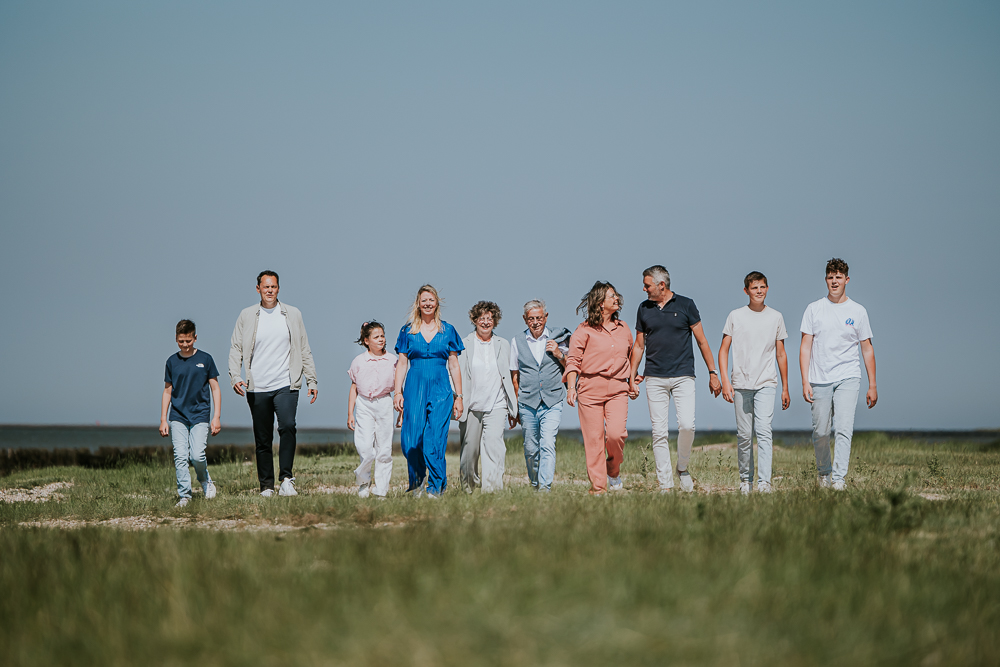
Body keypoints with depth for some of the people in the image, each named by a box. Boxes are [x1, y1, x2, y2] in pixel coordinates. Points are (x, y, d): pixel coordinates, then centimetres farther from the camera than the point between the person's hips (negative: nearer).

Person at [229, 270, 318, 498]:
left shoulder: (292, 315, 9)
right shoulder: (247, 316, 6)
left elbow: (304, 350, 14)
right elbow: (236, 349, 5)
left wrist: (312, 381, 10)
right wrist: (235, 377, -10)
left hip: (285, 385, -1)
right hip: (257, 388, 1)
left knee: (287, 427, -22)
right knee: (262, 439, 4)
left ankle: (286, 479, -17)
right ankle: (266, 485, 12)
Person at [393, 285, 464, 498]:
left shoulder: (447, 331, 8)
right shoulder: (407, 331, 8)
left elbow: (454, 366, 9)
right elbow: (401, 364, 8)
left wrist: (458, 396, 6)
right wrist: (398, 392, -1)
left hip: (441, 389, 0)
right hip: (414, 389, 0)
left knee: (435, 439, -7)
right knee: (411, 439, -7)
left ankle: (436, 487, 3)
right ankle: (418, 477, 18)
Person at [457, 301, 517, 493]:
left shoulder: (503, 345, 12)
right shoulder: (464, 345, 5)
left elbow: (509, 376, 15)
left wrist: (511, 407, 13)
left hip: (496, 405, 0)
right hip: (471, 406, 0)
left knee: (494, 444, -17)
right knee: (469, 450, 5)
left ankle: (492, 488, -23)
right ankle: (468, 487, 25)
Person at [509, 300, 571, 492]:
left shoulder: (558, 339, 6)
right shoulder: (517, 342, 8)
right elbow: (514, 376, 14)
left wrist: (559, 354, -6)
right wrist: (514, 408, 12)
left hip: (552, 402, -2)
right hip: (527, 404, 2)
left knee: (548, 444, -17)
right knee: (531, 449, 5)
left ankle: (545, 486, -20)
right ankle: (535, 484, 24)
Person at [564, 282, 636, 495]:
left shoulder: (623, 329, 15)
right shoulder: (585, 330, 1)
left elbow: (630, 357, 29)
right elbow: (573, 360, -2)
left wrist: (632, 383, 31)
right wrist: (571, 387, -13)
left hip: (618, 389, 3)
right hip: (591, 388, -2)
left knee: (616, 432, -16)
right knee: (594, 438, -4)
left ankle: (614, 470, 11)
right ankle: (598, 486, 4)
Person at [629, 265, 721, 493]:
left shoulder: (685, 305, 2)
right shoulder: (644, 309, 10)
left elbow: (701, 341, 5)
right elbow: (639, 346, 17)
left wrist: (713, 373, 2)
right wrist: (632, 376, 9)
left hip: (683, 376, -2)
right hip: (655, 378, 2)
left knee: (687, 425, -17)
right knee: (659, 432, -2)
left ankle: (683, 468, 8)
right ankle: (665, 484, 2)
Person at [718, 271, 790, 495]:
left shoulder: (775, 317, 9)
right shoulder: (735, 316, 5)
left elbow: (781, 354, 13)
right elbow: (723, 350, 6)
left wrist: (785, 388, 12)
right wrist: (725, 381, -5)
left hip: (766, 384, 0)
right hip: (741, 384, 0)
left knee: (764, 431, -14)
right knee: (744, 435, 4)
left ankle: (764, 482, -19)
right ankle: (745, 480, 16)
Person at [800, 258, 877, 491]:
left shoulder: (858, 311, 7)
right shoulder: (814, 309, 6)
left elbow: (867, 349, 11)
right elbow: (805, 346, 3)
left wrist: (872, 386, 7)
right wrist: (805, 382, -6)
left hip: (848, 379, -1)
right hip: (819, 381, 1)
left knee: (844, 429, -14)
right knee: (820, 432, 4)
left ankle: (839, 478, -16)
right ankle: (823, 474, 24)